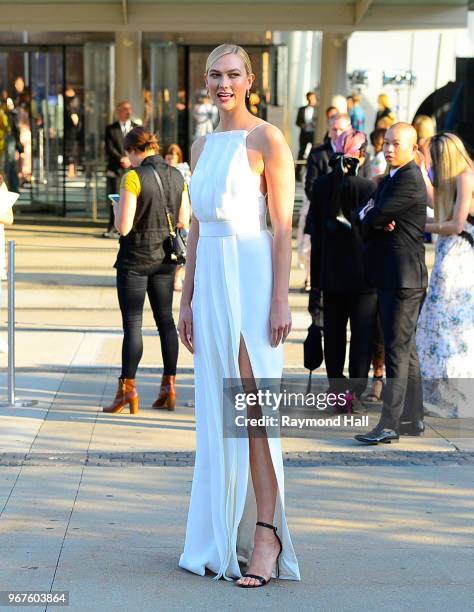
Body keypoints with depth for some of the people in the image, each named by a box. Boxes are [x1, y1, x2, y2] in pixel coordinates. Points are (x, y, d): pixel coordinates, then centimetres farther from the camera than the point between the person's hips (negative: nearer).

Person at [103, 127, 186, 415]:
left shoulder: (134, 177, -16)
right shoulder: (177, 176, 3)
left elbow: (123, 227, -18)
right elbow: (183, 221, 8)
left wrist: (118, 208, 1)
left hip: (135, 259, -6)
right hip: (165, 259, 6)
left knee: (132, 323, -1)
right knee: (166, 320, 12)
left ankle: (127, 387, -1)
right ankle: (169, 386, 15)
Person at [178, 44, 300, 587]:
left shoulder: (265, 139, -4)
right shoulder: (202, 146, 16)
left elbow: (283, 225, -9)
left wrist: (280, 300, -15)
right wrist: (186, 299, 15)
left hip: (251, 276, -7)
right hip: (209, 279, 7)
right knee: (216, 413, 9)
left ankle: (266, 534, -5)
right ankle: (220, 537, 17)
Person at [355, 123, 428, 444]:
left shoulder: (409, 180, -14)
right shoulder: (390, 180, 18)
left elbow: (375, 218, -19)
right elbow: (366, 218, 12)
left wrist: (370, 219, 4)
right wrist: (379, 224, -10)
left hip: (404, 277, -10)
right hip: (391, 276, 10)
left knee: (397, 350, -10)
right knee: (405, 349, 15)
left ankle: (390, 424, -11)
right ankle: (413, 417, 23)